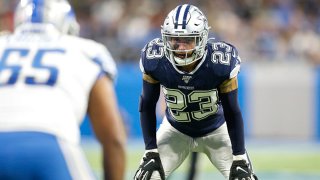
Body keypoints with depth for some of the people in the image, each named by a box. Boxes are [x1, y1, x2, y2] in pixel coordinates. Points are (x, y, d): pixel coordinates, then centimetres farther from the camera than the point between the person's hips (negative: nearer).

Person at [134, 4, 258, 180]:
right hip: (175, 130, 1)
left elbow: (232, 112, -18)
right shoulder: (154, 61, -27)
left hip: (215, 131, -1)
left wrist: (239, 160, -17)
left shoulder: (220, 63, -31)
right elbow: (147, 106, -11)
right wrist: (151, 153, -14)